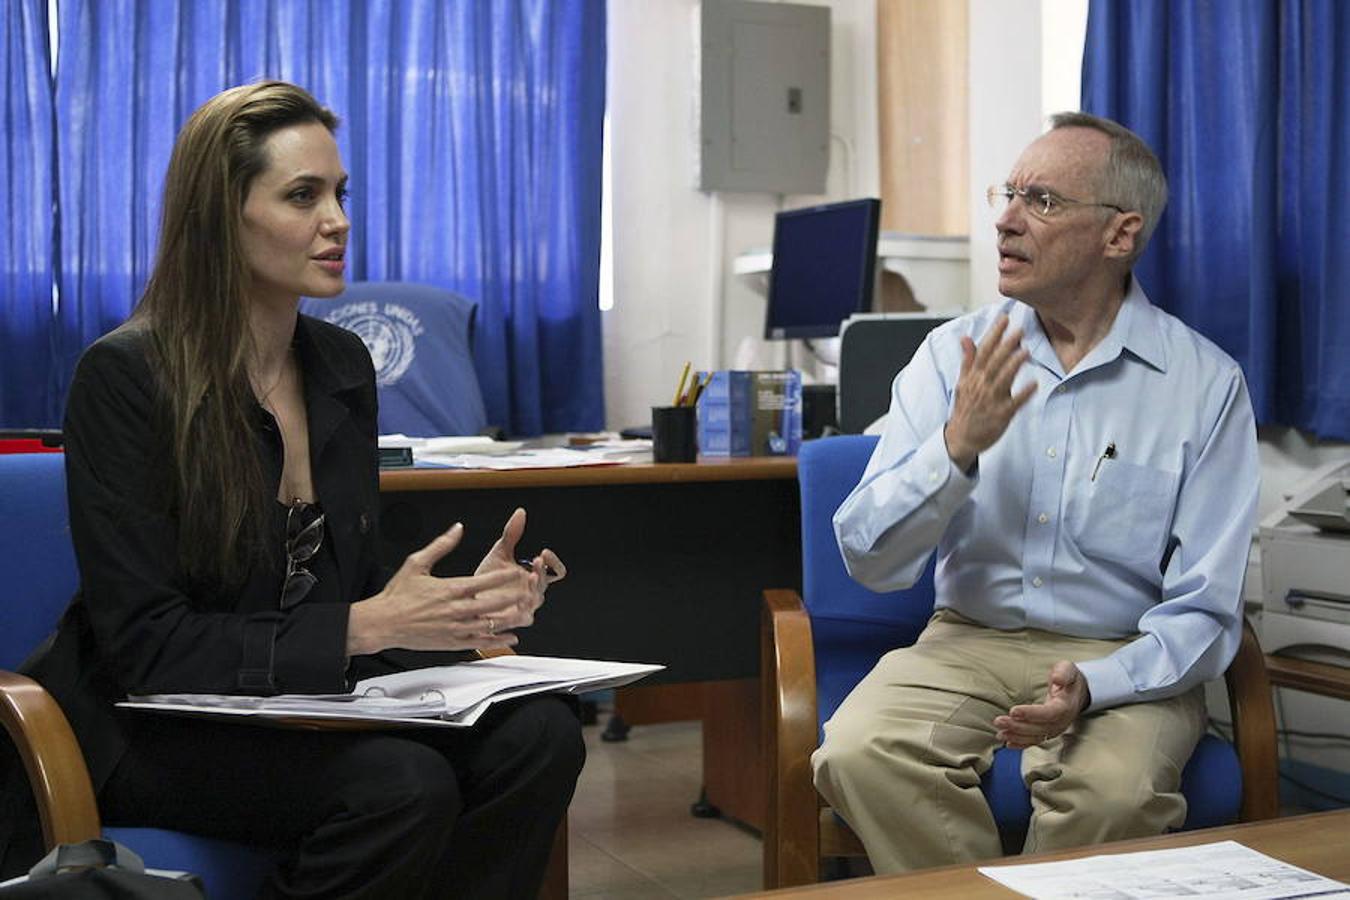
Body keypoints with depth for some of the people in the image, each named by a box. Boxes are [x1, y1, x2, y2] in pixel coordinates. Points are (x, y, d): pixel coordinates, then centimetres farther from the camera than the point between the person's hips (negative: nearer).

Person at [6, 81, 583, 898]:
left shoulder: (344, 365, 7)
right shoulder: (125, 376, -13)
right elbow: (146, 648, -17)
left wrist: (463, 604, -8)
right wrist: (362, 628, -26)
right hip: (153, 731, -6)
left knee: (538, 735, -20)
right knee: (406, 784, -32)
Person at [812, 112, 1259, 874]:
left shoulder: (1207, 383, -4)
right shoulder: (953, 354, 3)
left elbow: (1203, 613, -5)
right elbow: (869, 559, -4)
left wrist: (1091, 688, -24)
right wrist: (958, 447, -20)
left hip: (1122, 663, -2)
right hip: (967, 643, 2)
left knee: (1115, 791, -34)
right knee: (859, 751, -28)